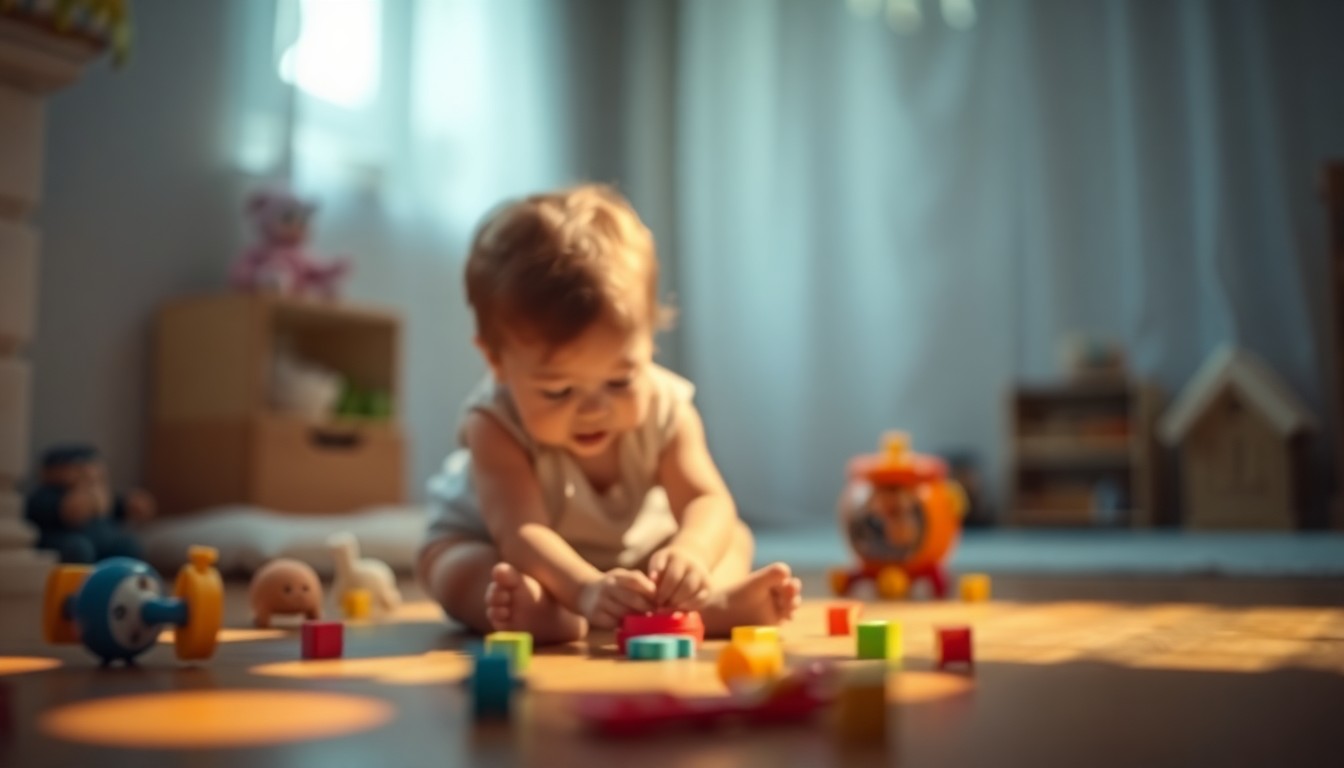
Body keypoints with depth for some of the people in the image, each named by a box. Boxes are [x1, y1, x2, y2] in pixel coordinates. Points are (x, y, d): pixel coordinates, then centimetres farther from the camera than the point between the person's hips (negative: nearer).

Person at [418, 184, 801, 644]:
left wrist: (689, 553, -56)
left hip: (637, 556, 3)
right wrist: (585, 587, -64)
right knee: (454, 561, -29)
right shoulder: (495, 425, -33)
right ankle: (541, 610, -55)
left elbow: (707, 502, -31)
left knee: (732, 538, -11)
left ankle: (714, 602, -40)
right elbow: (521, 532, -44)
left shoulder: (664, 407, -23)